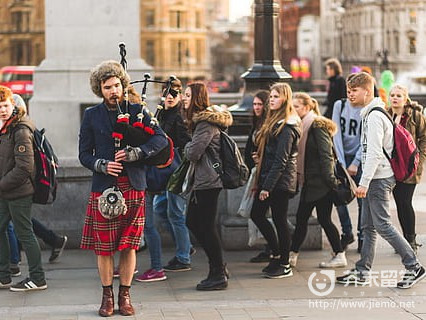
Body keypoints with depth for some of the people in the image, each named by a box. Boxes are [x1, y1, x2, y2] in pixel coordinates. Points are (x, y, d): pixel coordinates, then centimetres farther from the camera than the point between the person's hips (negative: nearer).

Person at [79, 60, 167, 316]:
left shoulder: (138, 111, 8)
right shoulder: (92, 116, 9)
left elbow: (161, 139, -2)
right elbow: (84, 154, 7)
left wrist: (135, 153, -15)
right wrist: (102, 165, -12)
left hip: (133, 187, 0)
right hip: (104, 188, 0)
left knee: (129, 245, 2)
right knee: (104, 246, 2)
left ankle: (125, 295, 13)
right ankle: (107, 295, 14)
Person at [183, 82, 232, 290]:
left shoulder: (207, 122, -16)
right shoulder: (199, 119, 16)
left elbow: (193, 153, -19)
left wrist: (187, 148, 0)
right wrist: (190, 149, 3)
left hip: (208, 181, -11)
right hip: (200, 180, 11)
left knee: (206, 227, -5)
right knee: (192, 222, 14)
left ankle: (218, 276, 2)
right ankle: (218, 267, 21)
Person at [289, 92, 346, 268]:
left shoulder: (317, 125, -13)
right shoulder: (302, 125, 13)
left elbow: (326, 154, -18)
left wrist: (329, 180, -21)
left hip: (320, 181, -9)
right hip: (310, 181, 9)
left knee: (324, 218, -2)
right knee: (301, 217, 8)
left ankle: (340, 256, 8)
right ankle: (292, 255, 12)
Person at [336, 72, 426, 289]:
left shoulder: (374, 116, -15)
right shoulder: (369, 114, 17)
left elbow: (375, 153, -22)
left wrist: (364, 182, -24)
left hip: (379, 178, -10)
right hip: (375, 179, 10)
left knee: (382, 225, -8)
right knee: (368, 227, 10)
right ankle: (362, 273, 13)